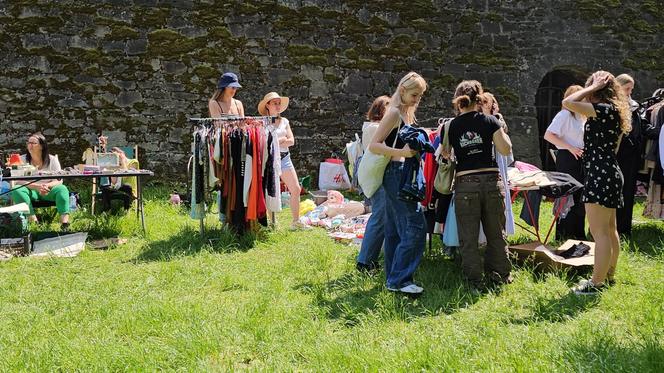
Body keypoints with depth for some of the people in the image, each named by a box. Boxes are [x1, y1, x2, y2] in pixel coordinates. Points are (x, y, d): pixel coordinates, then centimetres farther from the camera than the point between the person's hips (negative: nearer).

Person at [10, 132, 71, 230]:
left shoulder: (52, 159, 5)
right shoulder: (22, 160, 4)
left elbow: (59, 181, -2)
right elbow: (18, 181, -8)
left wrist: (47, 186, -24)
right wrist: (36, 186, -24)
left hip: (48, 192, 0)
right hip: (31, 192, 0)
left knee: (62, 189, -29)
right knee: (17, 190, -30)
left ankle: (64, 220, -45)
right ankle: (32, 219, -41)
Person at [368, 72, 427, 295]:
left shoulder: (406, 113, 16)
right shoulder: (394, 112, -12)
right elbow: (374, 145, -19)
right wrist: (401, 152, -29)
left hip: (400, 175, 10)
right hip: (396, 174, -10)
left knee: (395, 229, 11)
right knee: (415, 226, -12)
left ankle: (393, 278, 17)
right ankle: (399, 279, -8)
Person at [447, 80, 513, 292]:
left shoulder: (451, 127, 3)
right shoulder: (489, 121, 1)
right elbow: (506, 150, -1)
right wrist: (501, 132, 16)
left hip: (465, 184, -1)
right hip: (491, 181, 1)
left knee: (469, 237, 7)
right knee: (496, 233, 16)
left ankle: (475, 280, 8)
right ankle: (501, 274, 25)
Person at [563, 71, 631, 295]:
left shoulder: (604, 109, -16)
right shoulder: (612, 111, 13)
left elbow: (568, 103, -23)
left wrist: (592, 88, -14)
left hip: (600, 175, -11)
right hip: (610, 174, 11)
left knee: (599, 232, -7)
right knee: (609, 229, 18)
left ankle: (596, 283, -3)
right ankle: (609, 275, 30)